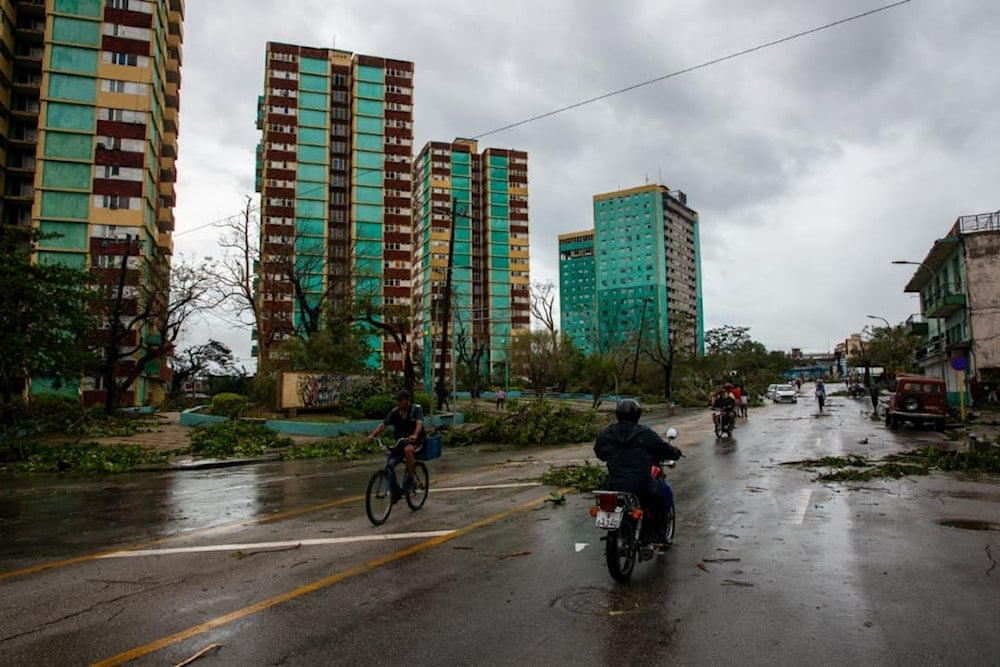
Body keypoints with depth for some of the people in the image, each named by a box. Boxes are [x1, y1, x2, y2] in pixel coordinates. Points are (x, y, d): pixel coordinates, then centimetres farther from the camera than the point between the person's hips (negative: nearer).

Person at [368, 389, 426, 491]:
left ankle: (412, 479, -23)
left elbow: (419, 423, -28)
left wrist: (415, 435, -49)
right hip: (400, 441, 4)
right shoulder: (394, 412, 0)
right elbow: (383, 424, -12)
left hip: (416, 441, -4)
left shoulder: (416, 409, -9)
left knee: (408, 449, -37)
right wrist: (372, 435, -31)